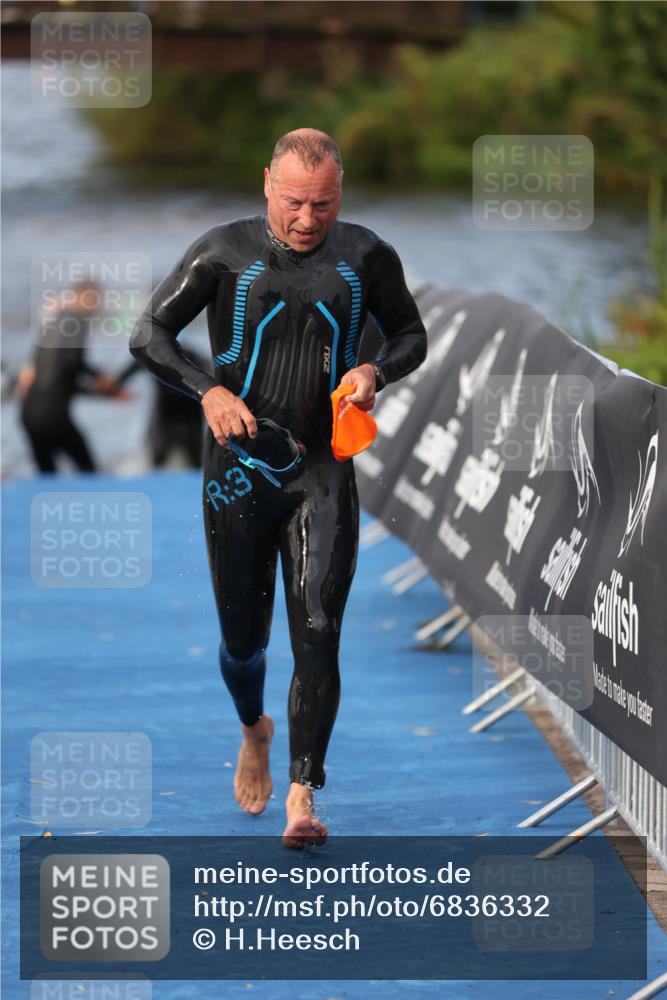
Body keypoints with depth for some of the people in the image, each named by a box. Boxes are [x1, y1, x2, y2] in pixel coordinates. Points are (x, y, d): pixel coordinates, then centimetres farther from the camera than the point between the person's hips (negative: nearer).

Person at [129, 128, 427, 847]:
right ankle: (254, 731, 43)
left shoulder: (365, 258, 3)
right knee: (243, 638, 10)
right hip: (239, 471, 0)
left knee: (317, 634, -13)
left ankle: (302, 796, -13)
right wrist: (207, 390, -18)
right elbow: (148, 336, 0)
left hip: (324, 472, 0)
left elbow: (410, 335, 16)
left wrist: (375, 371, -7)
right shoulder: (226, 252, -2)